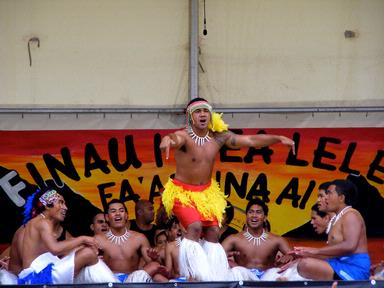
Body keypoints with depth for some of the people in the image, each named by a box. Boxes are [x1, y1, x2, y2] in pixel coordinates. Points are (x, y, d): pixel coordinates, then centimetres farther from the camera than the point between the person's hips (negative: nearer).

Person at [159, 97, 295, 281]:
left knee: (213, 232, 1)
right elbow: (174, 140, -47)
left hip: (206, 191, 6)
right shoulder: (184, 136, -23)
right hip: (182, 191, -6)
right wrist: (167, 140, -72)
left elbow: (251, 140, -2)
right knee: (195, 227, -24)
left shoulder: (219, 137, -6)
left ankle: (217, 278, 9)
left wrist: (278, 139, -8)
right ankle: (192, 277, -19)